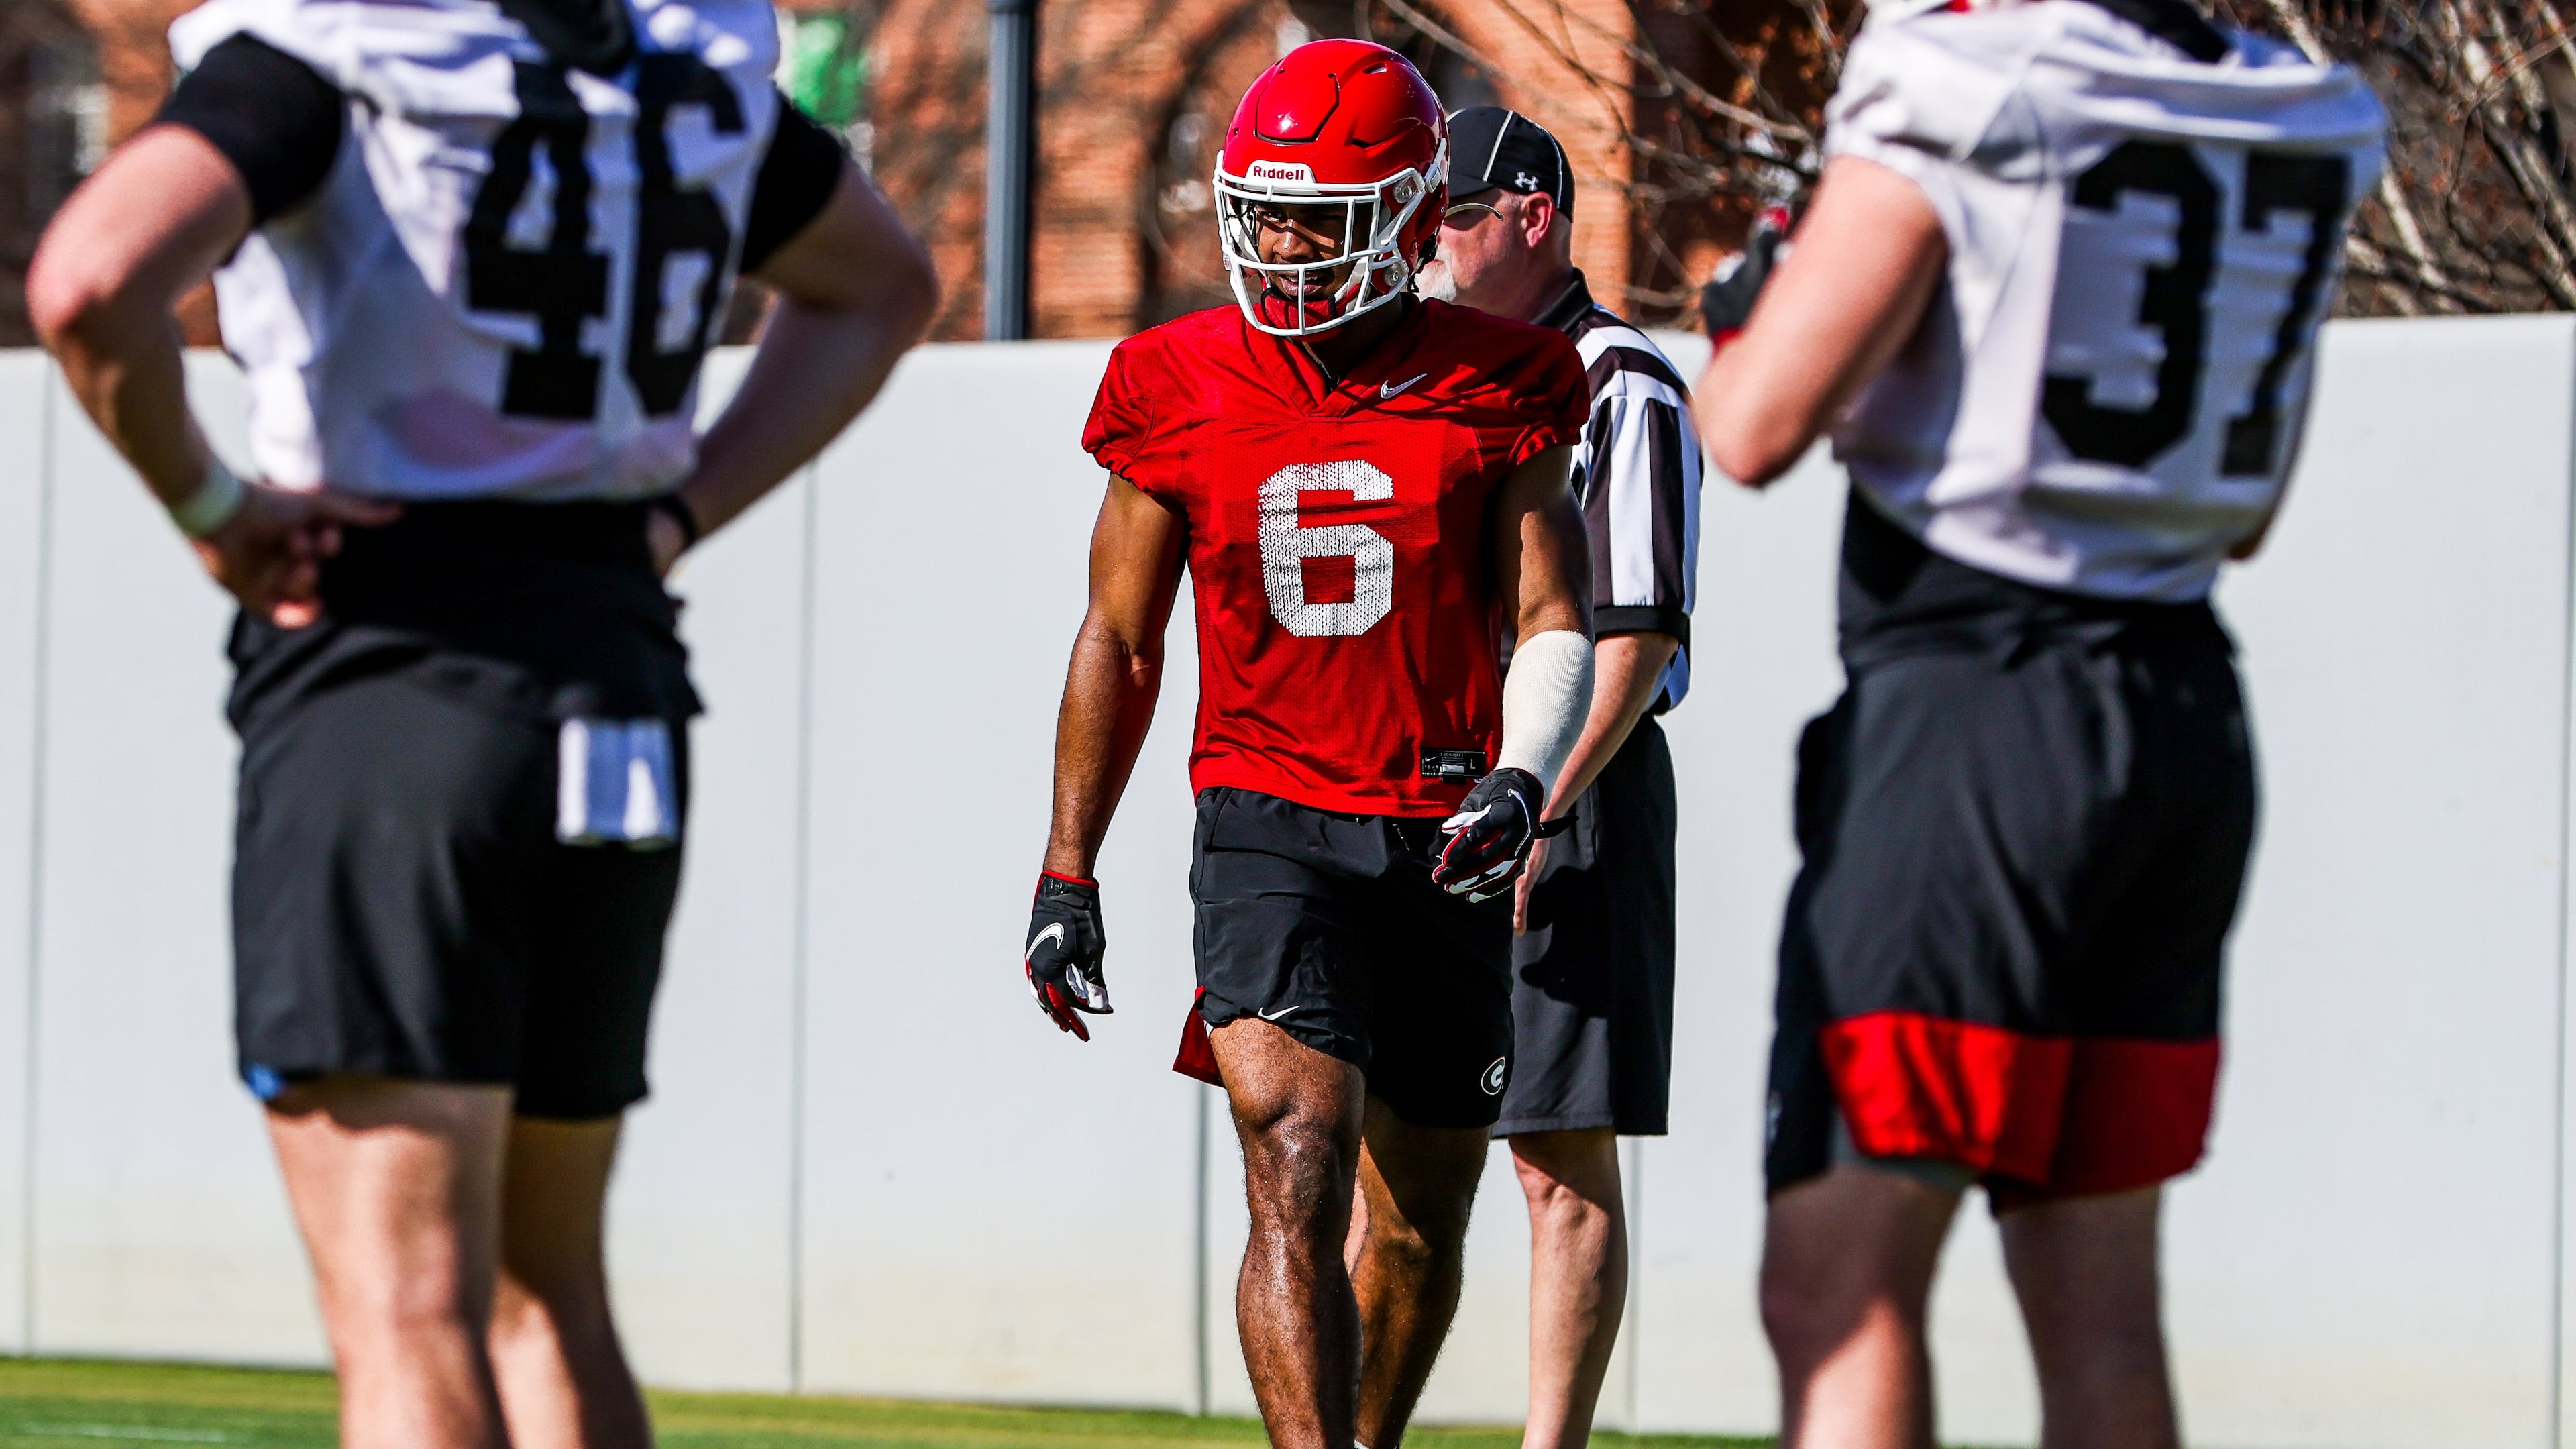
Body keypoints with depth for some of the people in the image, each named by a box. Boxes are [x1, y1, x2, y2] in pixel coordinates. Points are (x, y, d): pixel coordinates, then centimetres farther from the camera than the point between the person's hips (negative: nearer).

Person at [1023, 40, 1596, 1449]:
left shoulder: (1495, 392, 1)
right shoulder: (1181, 390, 3)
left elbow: (1553, 625, 0)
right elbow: (1119, 640, 10)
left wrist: (1519, 781, -20)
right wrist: (1066, 871, 8)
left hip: (1439, 846, 2)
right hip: (1270, 824, -2)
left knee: (1420, 1228, 11)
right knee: (1299, 1186, -19)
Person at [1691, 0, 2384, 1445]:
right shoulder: (2288, 143, 12)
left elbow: (1756, 429, -13)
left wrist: (1749, 307, 8)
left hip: (1974, 723, -7)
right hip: (2189, 721, 7)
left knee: (1838, 1287, -7)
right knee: (2097, 1297, 11)